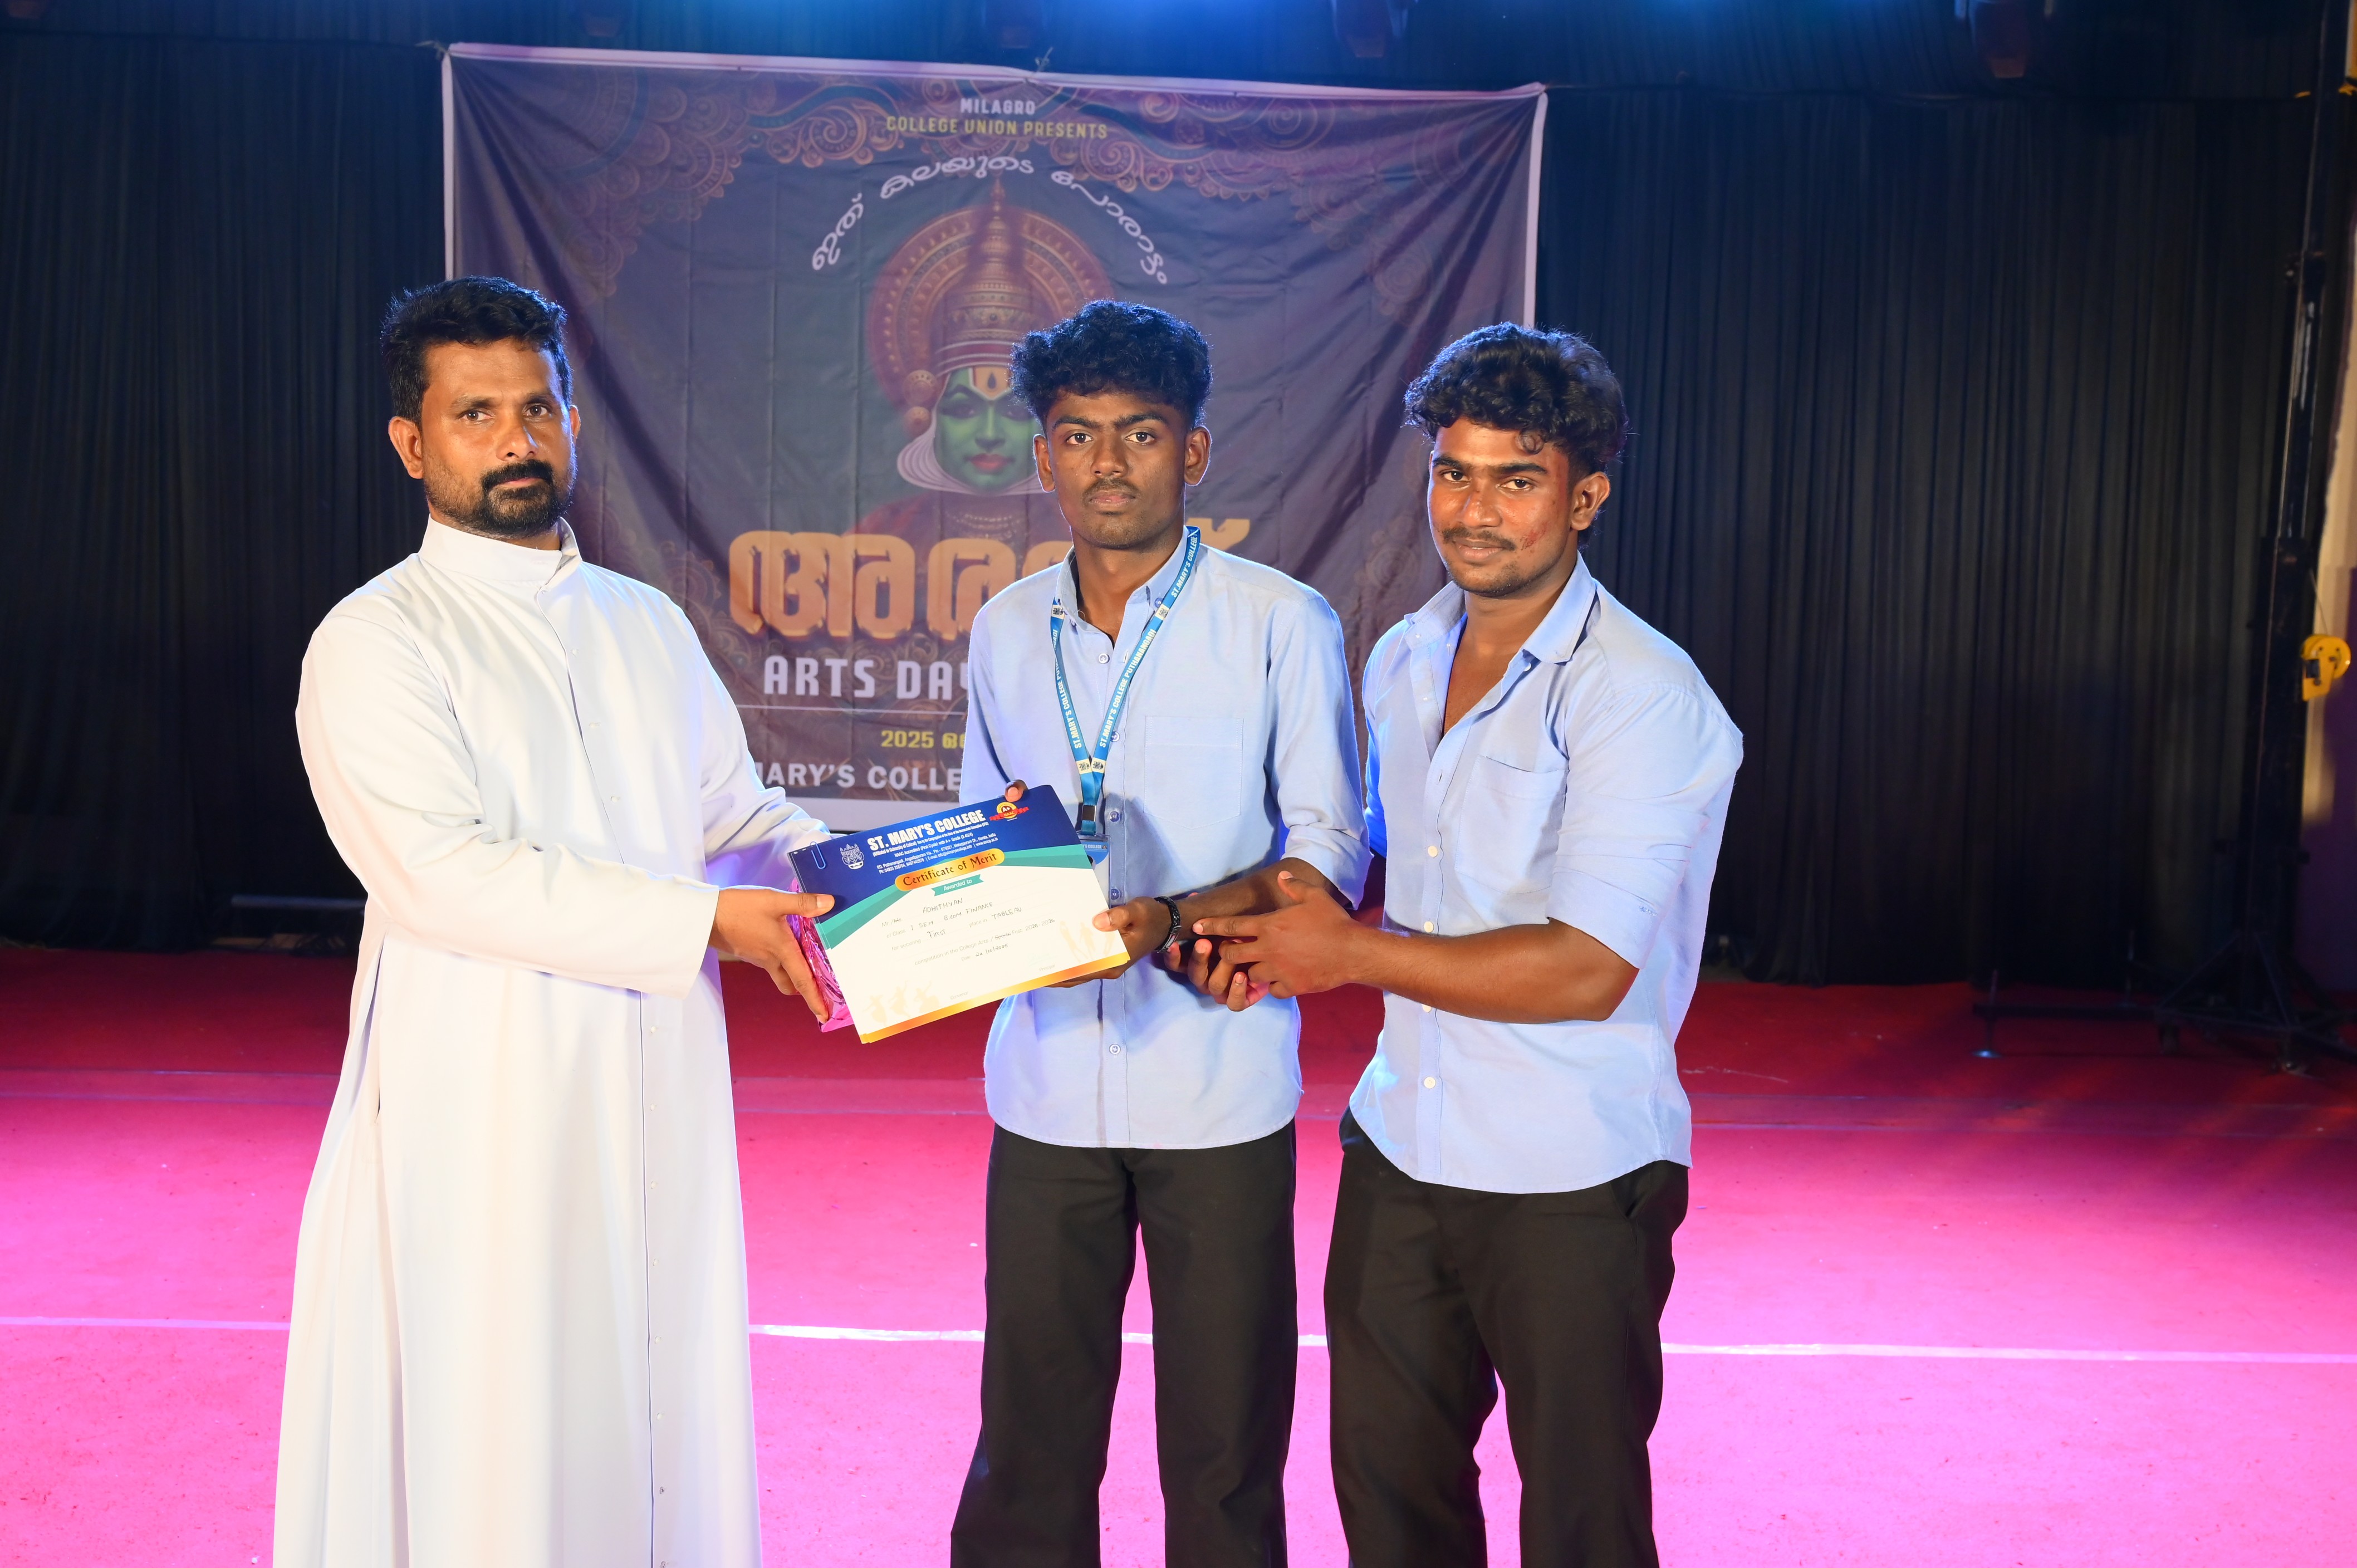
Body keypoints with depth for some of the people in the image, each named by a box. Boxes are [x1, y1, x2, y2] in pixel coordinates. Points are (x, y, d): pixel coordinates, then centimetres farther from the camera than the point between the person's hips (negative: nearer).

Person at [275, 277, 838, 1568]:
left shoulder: (647, 625, 15)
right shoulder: (376, 641, -5)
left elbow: (738, 812, 17)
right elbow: (444, 872, -17)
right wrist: (707, 922, -20)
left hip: (661, 1101, 5)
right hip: (483, 1111, -5)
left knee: (666, 1405, 11)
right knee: (490, 1451, 2)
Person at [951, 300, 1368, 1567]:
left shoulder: (1281, 623, -3)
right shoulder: (1006, 631, 10)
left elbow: (1327, 851, -4)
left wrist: (1175, 919, -20)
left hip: (1220, 1089, -3)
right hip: (1048, 1082, 3)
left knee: (1224, 1438, 6)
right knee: (1029, 1428, 10)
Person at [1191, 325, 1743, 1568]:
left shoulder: (1645, 698, -17)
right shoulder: (1401, 662, 7)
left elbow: (1584, 970, -23)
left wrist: (1351, 952, -14)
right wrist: (1298, 928, 0)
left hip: (1571, 1185, -6)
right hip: (1400, 1154, 7)